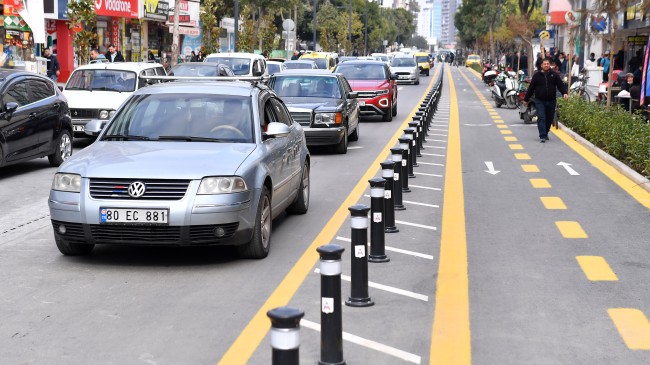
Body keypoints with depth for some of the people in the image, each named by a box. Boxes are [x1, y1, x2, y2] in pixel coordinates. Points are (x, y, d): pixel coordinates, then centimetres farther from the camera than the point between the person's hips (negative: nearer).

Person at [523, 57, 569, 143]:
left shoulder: (554, 75, 5)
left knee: (549, 119, 10)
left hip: (551, 101, 2)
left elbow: (561, 85, 0)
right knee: (541, 118, -12)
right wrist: (526, 99, 8)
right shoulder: (537, 75, 2)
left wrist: (564, 93, -18)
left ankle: (546, 133, 29)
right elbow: (531, 88, 6)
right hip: (539, 101, -2)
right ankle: (542, 136, -14)